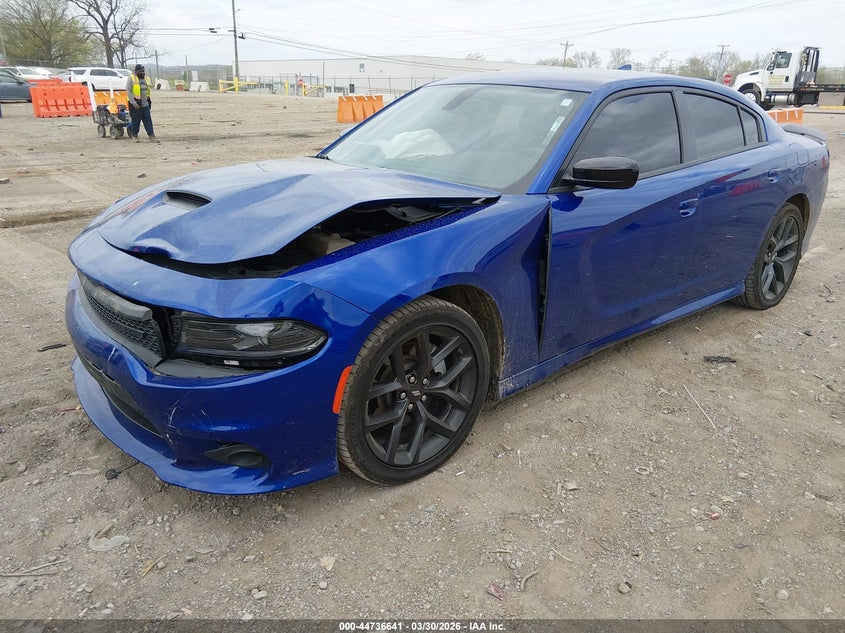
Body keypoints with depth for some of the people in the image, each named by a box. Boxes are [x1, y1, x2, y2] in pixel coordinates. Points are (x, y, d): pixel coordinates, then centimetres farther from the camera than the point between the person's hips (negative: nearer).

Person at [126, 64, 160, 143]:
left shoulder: (144, 78, 13)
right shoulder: (131, 78, -7)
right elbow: (129, 92, -13)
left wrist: (149, 101, 18)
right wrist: (134, 103, -20)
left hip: (145, 104, 6)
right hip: (136, 105, -6)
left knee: (148, 121, 0)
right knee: (135, 121, 3)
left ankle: (152, 136, -2)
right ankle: (135, 136, 15)